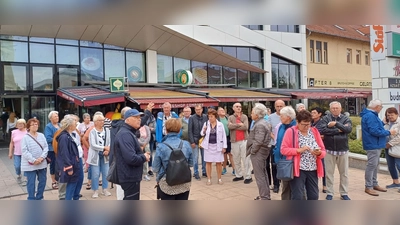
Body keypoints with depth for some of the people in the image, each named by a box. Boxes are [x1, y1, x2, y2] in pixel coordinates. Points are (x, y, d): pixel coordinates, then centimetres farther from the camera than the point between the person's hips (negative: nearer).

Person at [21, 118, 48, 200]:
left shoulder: (41, 135, 7)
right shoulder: (25, 137, -6)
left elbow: (46, 147, 3)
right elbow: (24, 151, -12)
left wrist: (42, 157, -12)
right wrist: (33, 160, -18)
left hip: (42, 163, 5)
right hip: (30, 165, -4)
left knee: (43, 181, 11)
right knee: (31, 183, 3)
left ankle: (39, 198, 28)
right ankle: (31, 200, 16)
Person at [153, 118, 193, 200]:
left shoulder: (161, 147, -15)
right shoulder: (186, 145, -6)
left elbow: (156, 168, -9)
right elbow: (191, 163, 4)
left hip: (166, 185, -2)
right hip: (184, 184, 3)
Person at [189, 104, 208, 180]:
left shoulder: (205, 117, 2)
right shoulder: (192, 118, -5)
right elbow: (190, 130, -6)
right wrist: (192, 142, -10)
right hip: (195, 141, -3)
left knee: (204, 157, 10)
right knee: (195, 158, 3)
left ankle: (204, 172, 22)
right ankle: (196, 173, 12)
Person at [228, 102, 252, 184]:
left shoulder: (244, 117, 2)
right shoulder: (230, 117, 5)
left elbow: (246, 127, -13)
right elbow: (229, 126, -13)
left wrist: (234, 126, -8)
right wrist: (239, 124, -12)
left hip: (244, 140, -3)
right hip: (234, 141, 3)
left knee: (246, 159, -2)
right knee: (236, 159, 12)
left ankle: (248, 177, 4)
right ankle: (239, 175, 24)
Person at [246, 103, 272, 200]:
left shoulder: (259, 125, -20)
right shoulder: (265, 122, 12)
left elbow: (258, 141, -27)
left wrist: (251, 151, -13)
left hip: (258, 152, -11)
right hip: (263, 151, 11)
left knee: (260, 176, -3)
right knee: (263, 174, 18)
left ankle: (264, 198, 4)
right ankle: (266, 195, 30)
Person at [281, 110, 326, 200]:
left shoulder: (315, 131, 8)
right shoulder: (290, 131, -5)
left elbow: (323, 151, 9)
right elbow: (283, 149, -9)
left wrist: (319, 153, -14)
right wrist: (299, 150, -20)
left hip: (312, 170, 5)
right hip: (298, 169, -5)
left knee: (314, 196, 11)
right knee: (297, 197, -4)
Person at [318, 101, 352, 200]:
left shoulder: (346, 119, 4)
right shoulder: (325, 118, -1)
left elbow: (349, 129, -14)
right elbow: (320, 129, -18)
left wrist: (336, 124, -19)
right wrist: (338, 130, -15)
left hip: (343, 150, 2)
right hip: (329, 150, -2)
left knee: (344, 173, 11)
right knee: (329, 173, 6)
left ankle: (344, 193, 24)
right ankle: (329, 193, 19)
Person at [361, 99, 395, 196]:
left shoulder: (371, 115, 15)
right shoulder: (370, 116, -20)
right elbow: (374, 131, -25)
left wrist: (383, 123, 19)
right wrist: (389, 132, -16)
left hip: (375, 145, 11)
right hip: (373, 145, -11)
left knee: (375, 165, 17)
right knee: (372, 165, -5)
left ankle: (374, 184, 28)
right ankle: (368, 187, 2)